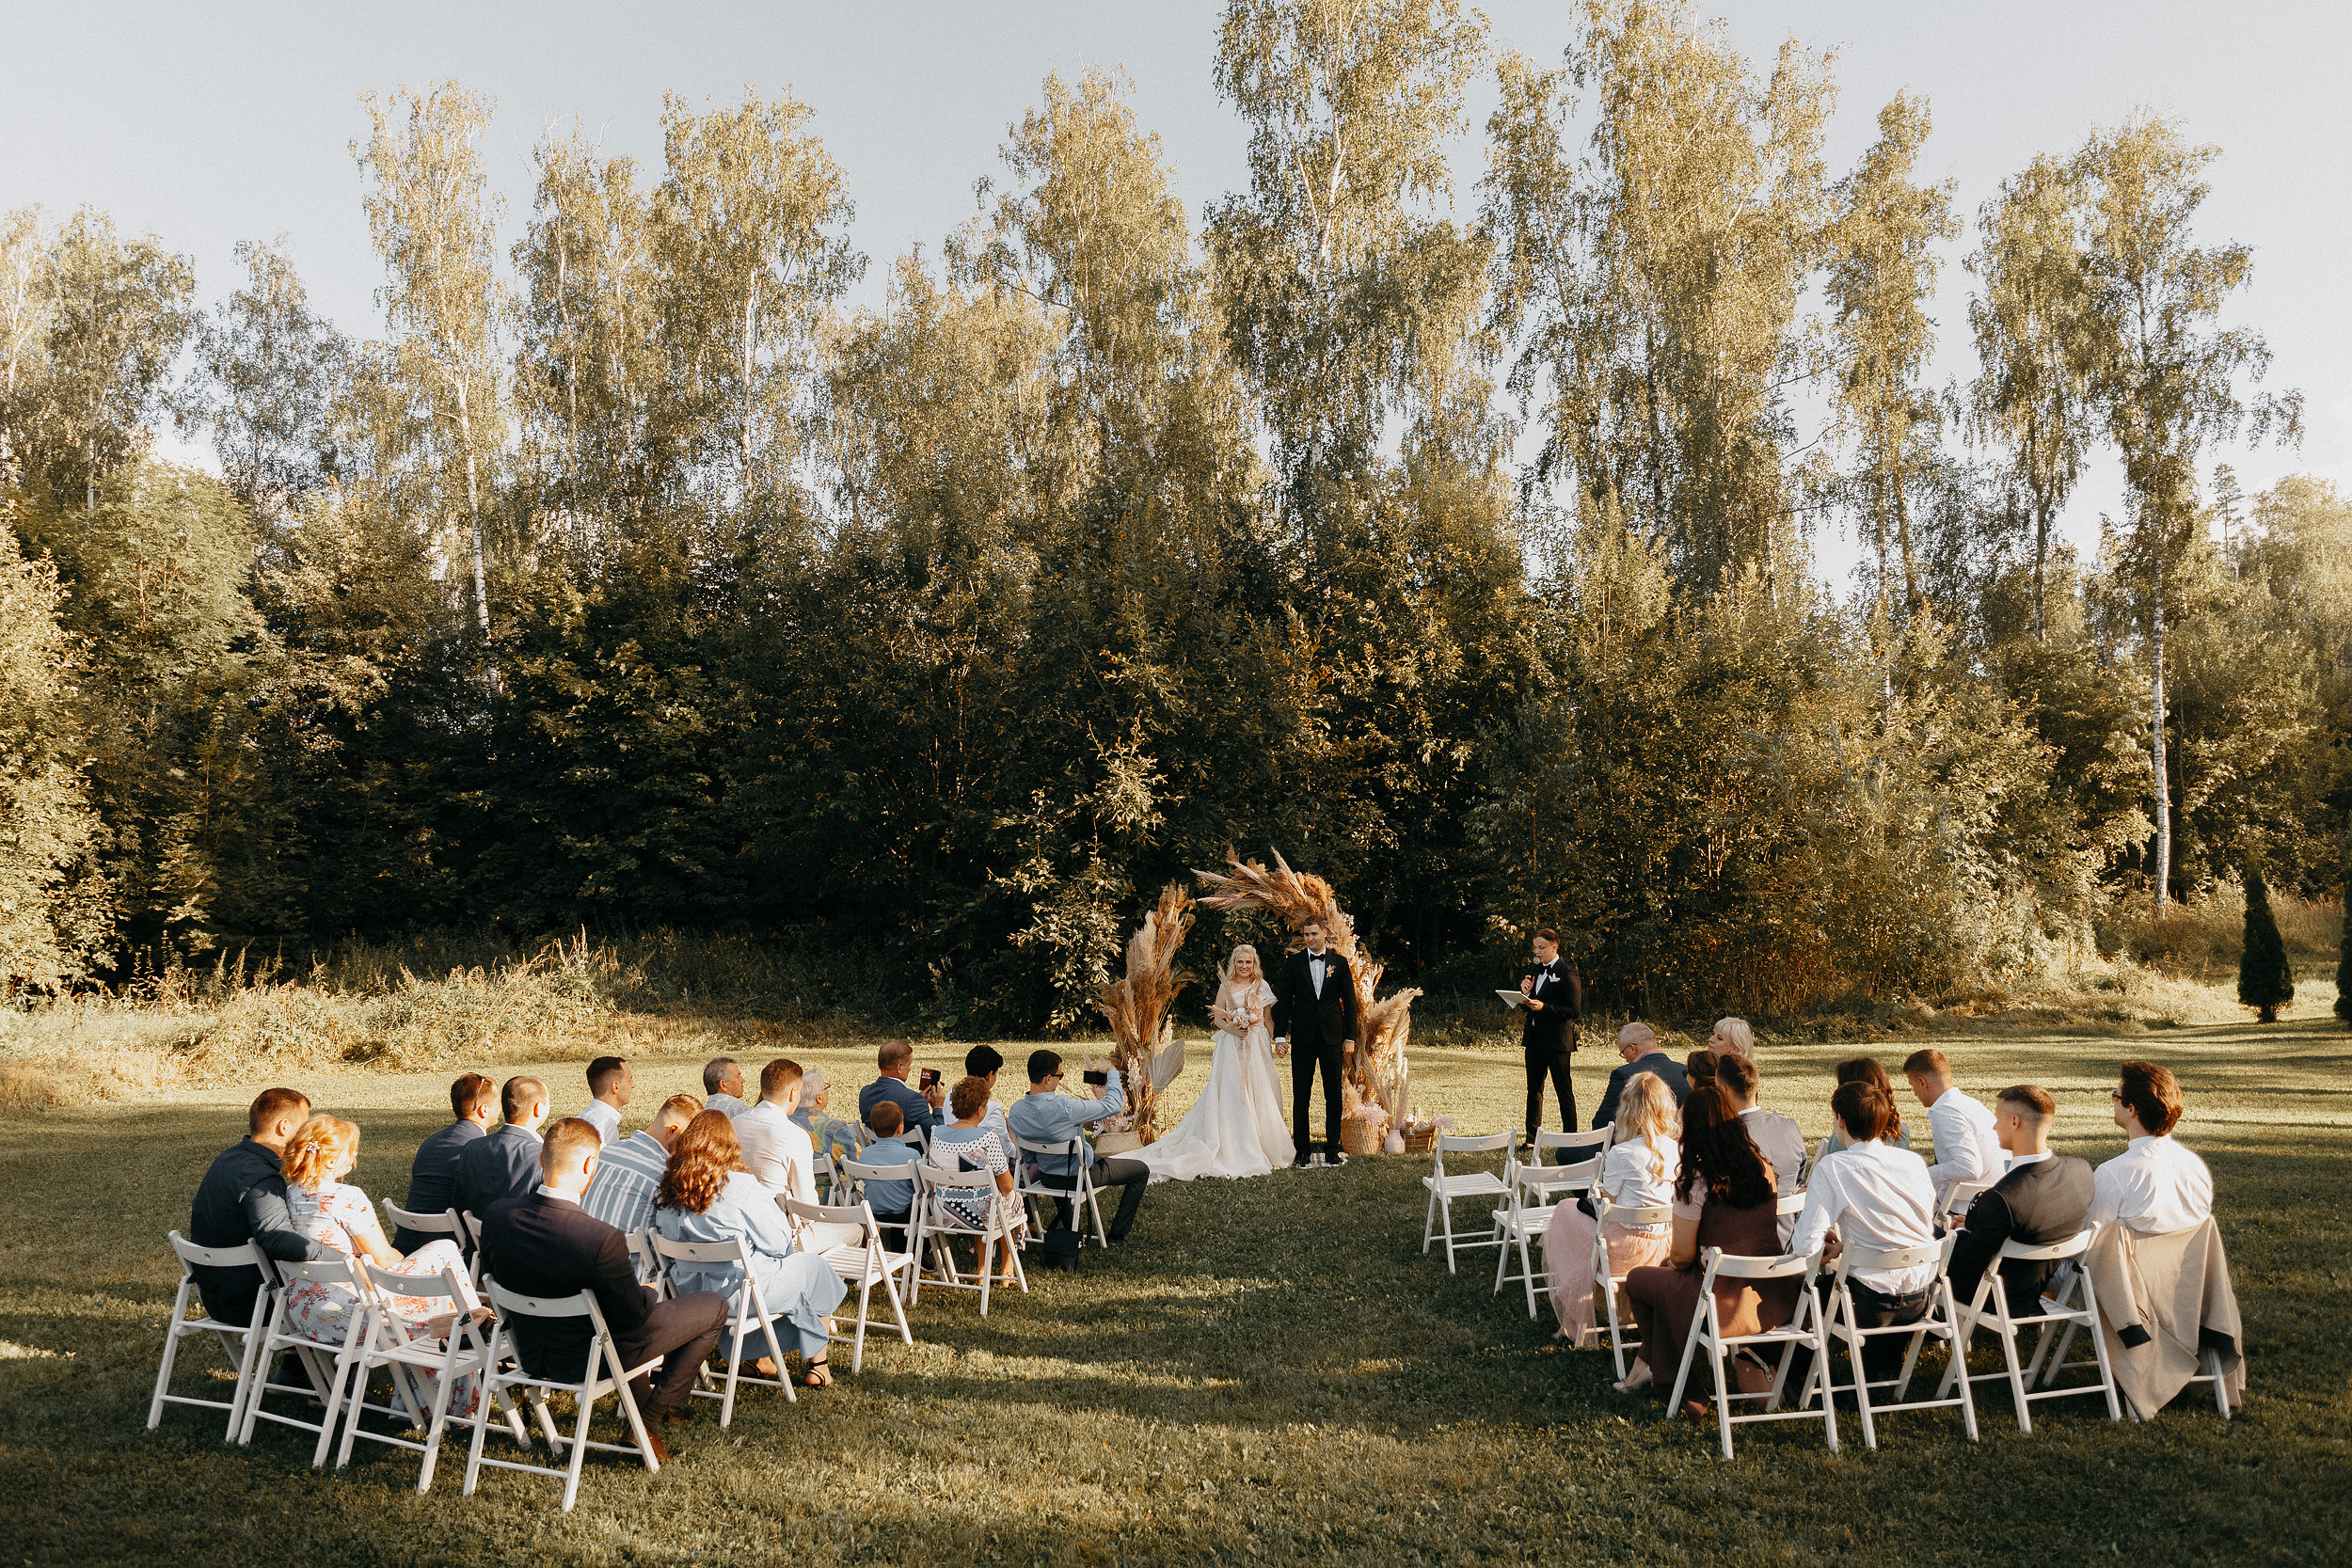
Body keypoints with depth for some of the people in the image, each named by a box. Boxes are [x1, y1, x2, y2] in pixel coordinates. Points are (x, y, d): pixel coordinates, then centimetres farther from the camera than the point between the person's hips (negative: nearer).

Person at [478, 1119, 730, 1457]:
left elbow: (491, 1276, 3)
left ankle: (641, 1403, 44)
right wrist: (650, 1292, 2)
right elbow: (635, 1314, -22)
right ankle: (652, 1418, 18)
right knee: (714, 1305, 9)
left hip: (528, 1353, 7)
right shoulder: (603, 1240, -35)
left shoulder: (497, 1214, -17)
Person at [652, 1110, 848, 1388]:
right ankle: (817, 1365, 34)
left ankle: (763, 1358, 38)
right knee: (812, 1266, 20)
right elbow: (779, 1244, -17)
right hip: (741, 1294, -6)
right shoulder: (742, 1186, -23)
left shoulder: (665, 1193, -6)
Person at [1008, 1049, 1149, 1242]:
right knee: (1141, 1170, 14)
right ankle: (1118, 1231, 21)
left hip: (1045, 1177, 6)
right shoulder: (1064, 1108, -36)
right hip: (1080, 1176, -6)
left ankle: (1063, 1218, 50)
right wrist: (1113, 1074, -8)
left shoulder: (1015, 1111, -15)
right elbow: (1113, 1106, -27)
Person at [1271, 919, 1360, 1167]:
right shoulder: (1294, 963, 5)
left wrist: (1350, 1038, 0)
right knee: (1301, 1095, 3)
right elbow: (1283, 1000, 4)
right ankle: (1301, 1150, 10)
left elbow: (1349, 1002, 6)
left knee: (1333, 1095, 3)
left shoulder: (1339, 963, 6)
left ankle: (1332, 1149, 11)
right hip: (1303, 1037, 0)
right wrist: (1280, 1036, -4)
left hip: (1332, 1035, 0)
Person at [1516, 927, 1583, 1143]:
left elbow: (1574, 1010, -14)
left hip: (1557, 1040, -7)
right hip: (1534, 1039, 7)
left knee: (1564, 1091, 0)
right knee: (1533, 1090, 12)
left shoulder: (1567, 972, -9)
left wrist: (1544, 1007, -21)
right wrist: (1524, 993, -4)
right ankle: (1532, 1139, 19)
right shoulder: (1534, 969, 13)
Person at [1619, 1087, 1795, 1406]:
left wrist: (1671, 1259, 12)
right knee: (1670, 1276, 29)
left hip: (1726, 1308, -7)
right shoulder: (1763, 1167, 1)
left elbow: (1682, 1255, -12)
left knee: (1637, 1280, 20)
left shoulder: (1695, 1181, -17)